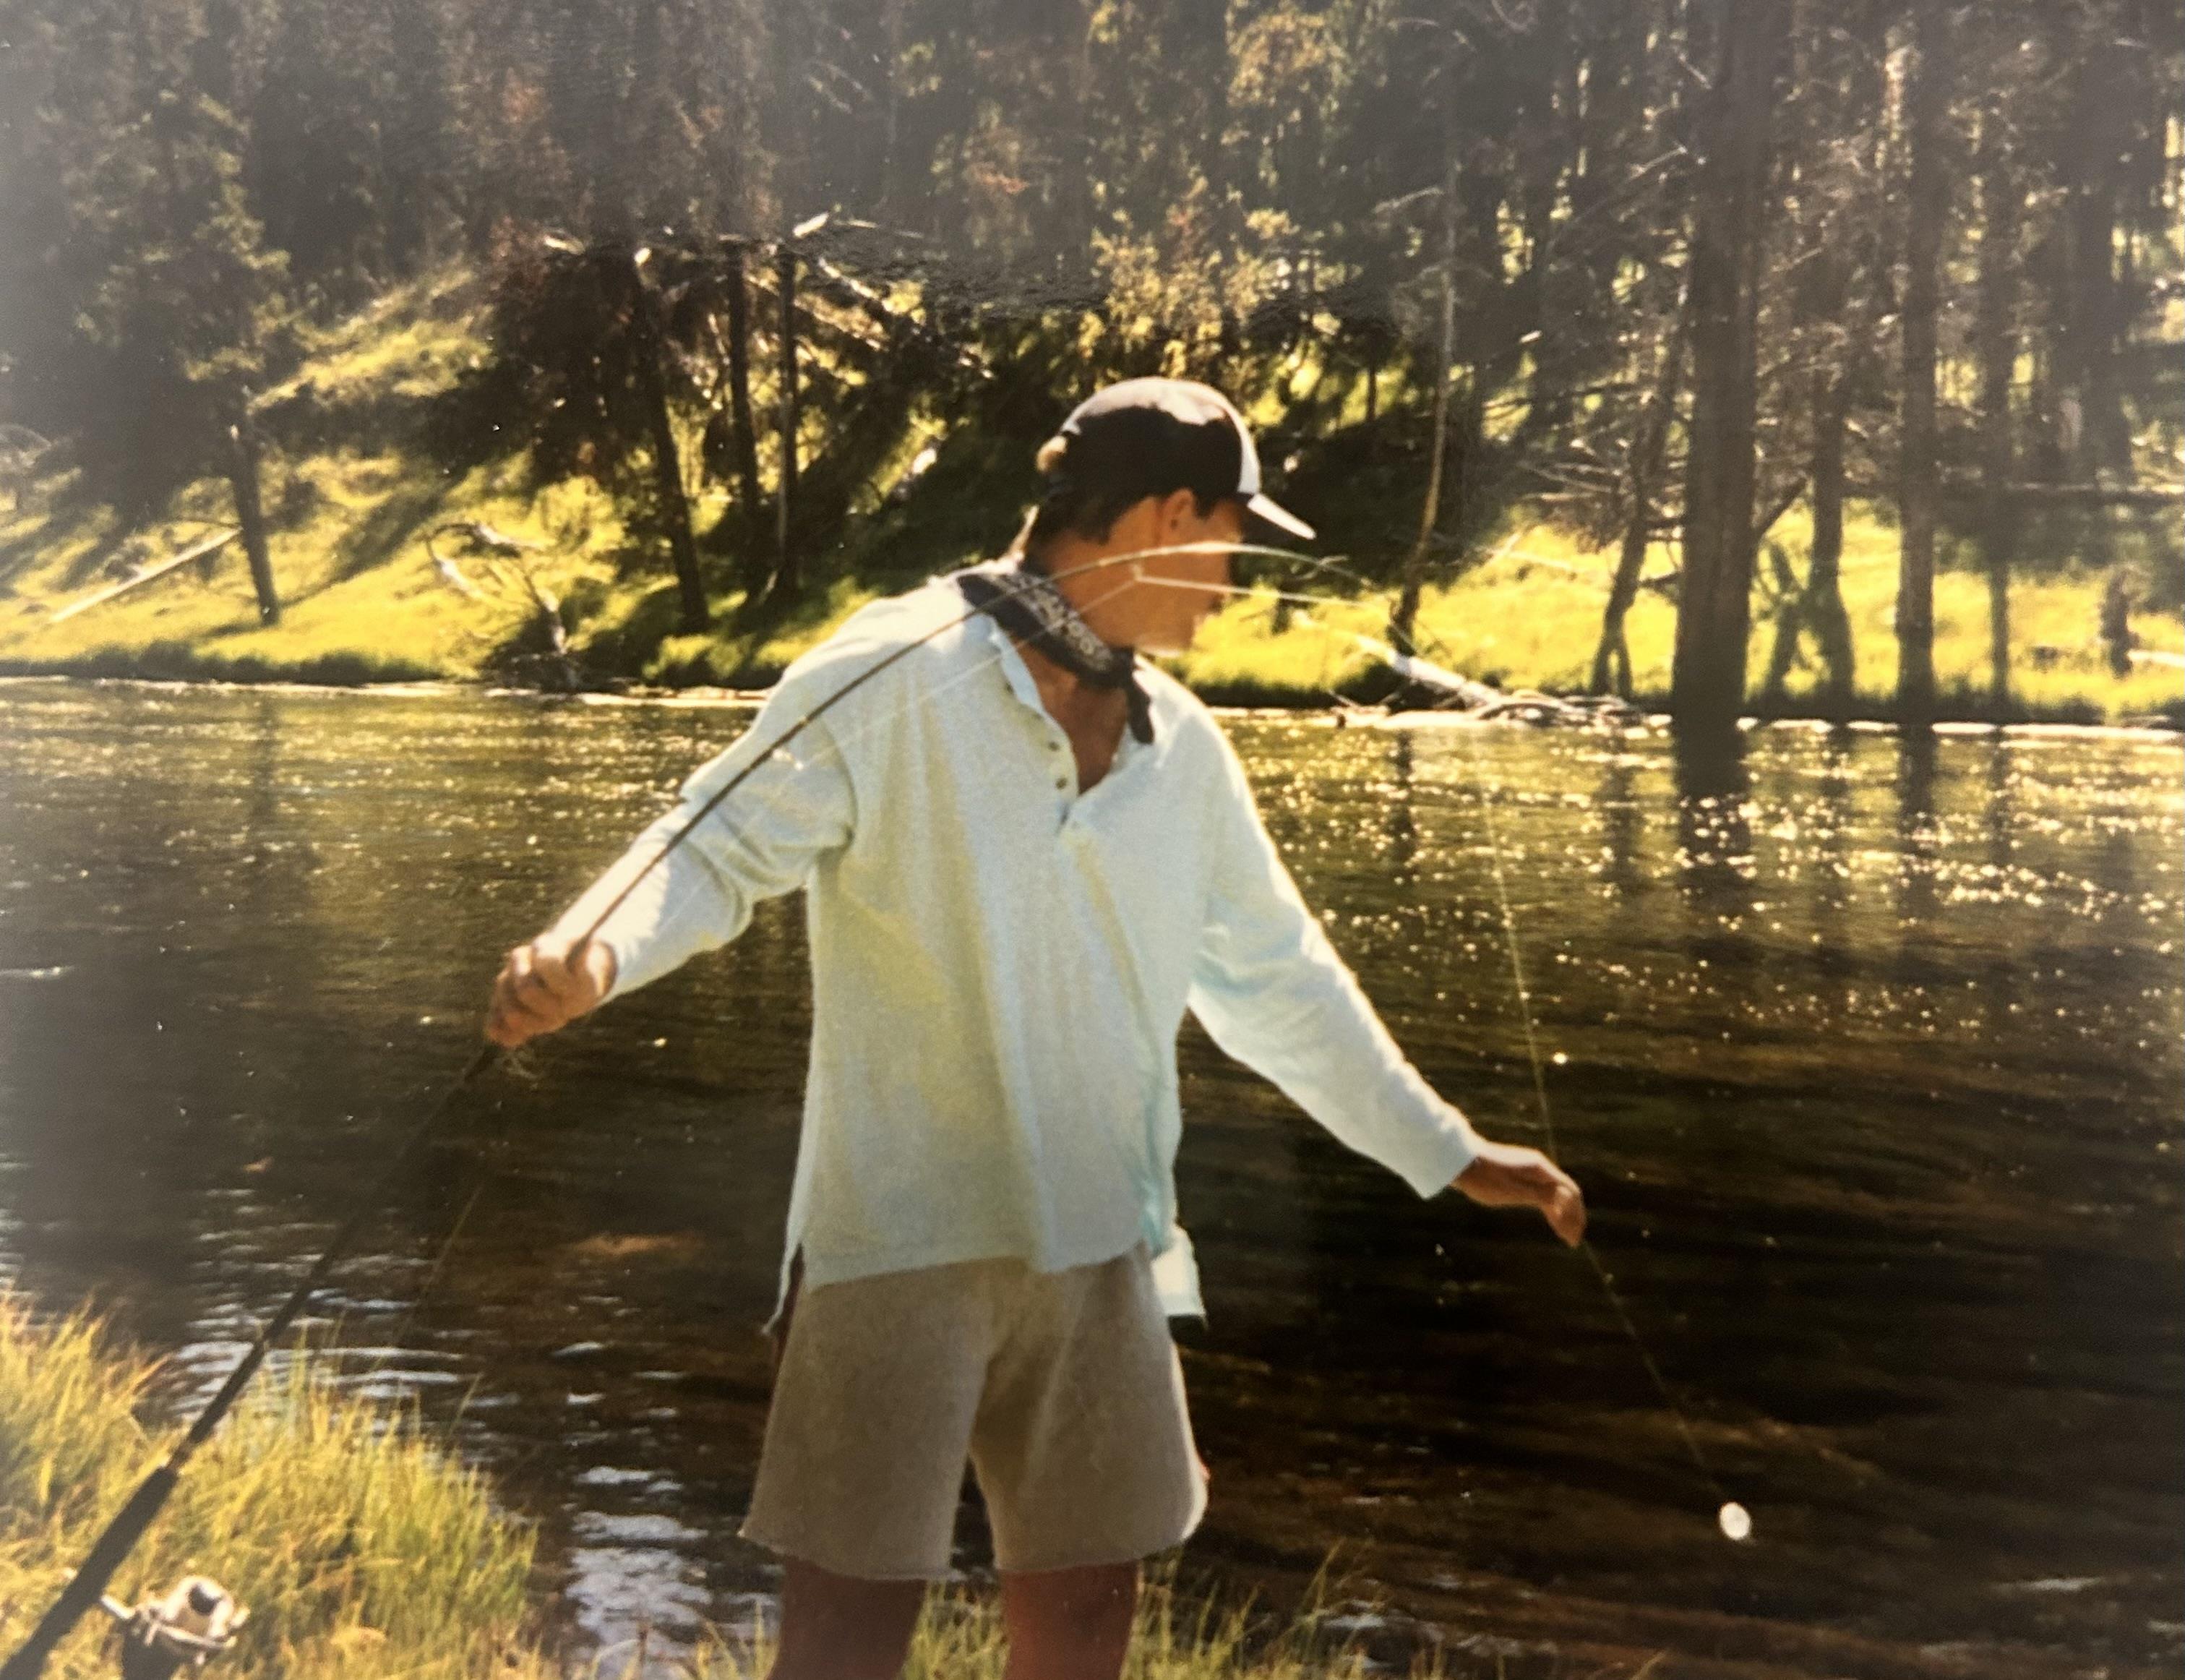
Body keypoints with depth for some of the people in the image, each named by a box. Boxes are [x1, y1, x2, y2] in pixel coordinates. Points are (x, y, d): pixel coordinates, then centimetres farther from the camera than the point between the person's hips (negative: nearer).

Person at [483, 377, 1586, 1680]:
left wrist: (1446, 1151, 23)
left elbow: (1276, 977, 18)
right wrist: (591, 955, -39)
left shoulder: (1182, 744, 9)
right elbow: (720, 848, -17)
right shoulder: (896, 679, -11)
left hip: (1099, 1242, 6)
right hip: (900, 1230, -6)